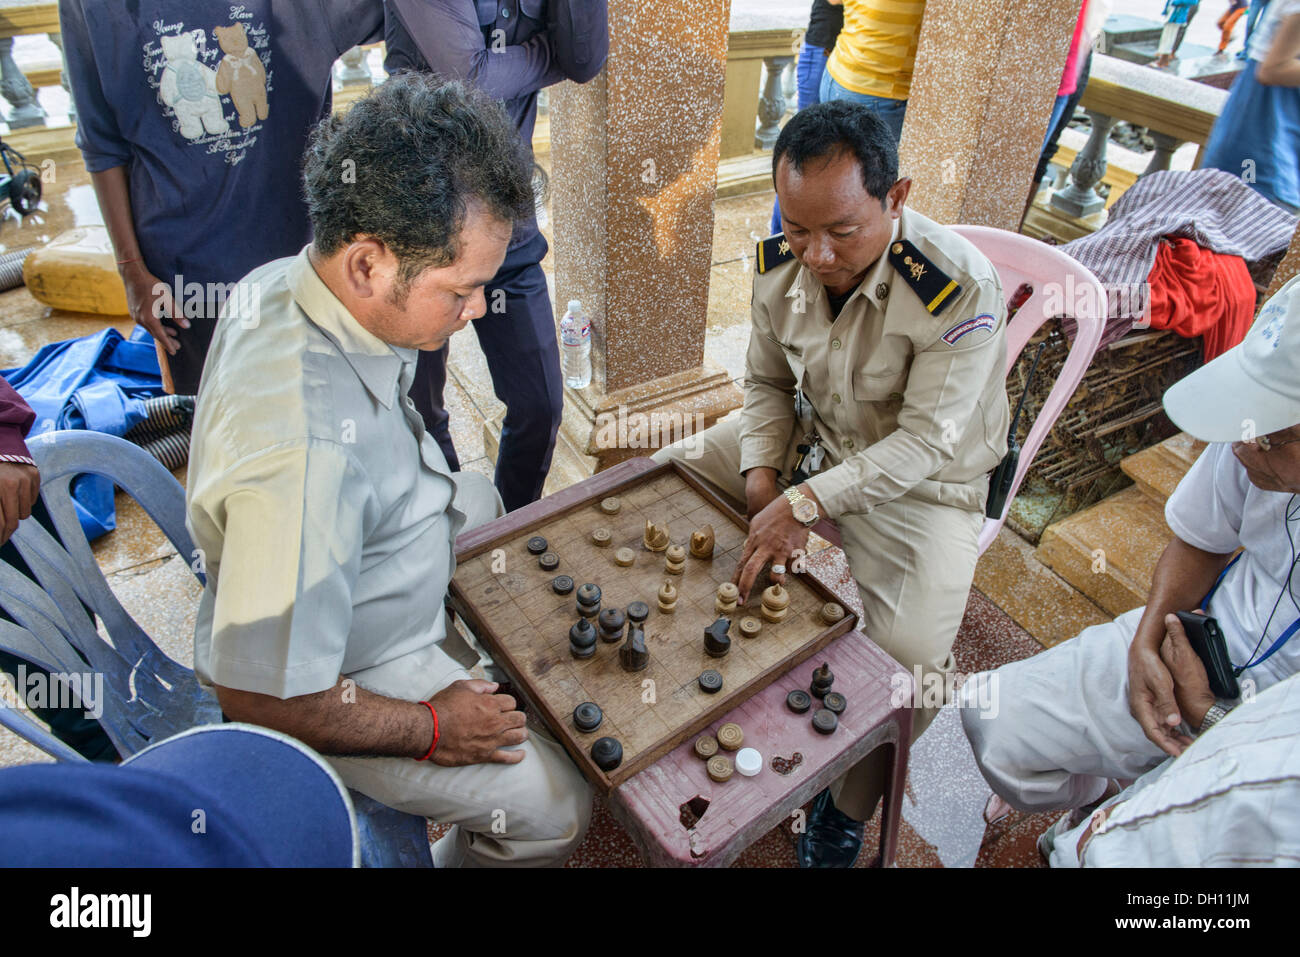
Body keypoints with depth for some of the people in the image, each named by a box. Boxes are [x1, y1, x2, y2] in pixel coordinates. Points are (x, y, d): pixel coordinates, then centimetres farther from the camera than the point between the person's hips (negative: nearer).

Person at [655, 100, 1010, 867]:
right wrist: (762, 475, -14)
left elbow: (924, 442, -26)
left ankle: (851, 805, 9)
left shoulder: (961, 289, -28)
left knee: (910, 658, -24)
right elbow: (768, 383, 2)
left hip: (923, 481, -5)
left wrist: (806, 501, -36)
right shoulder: (782, 263, -10)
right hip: (811, 438, 6)